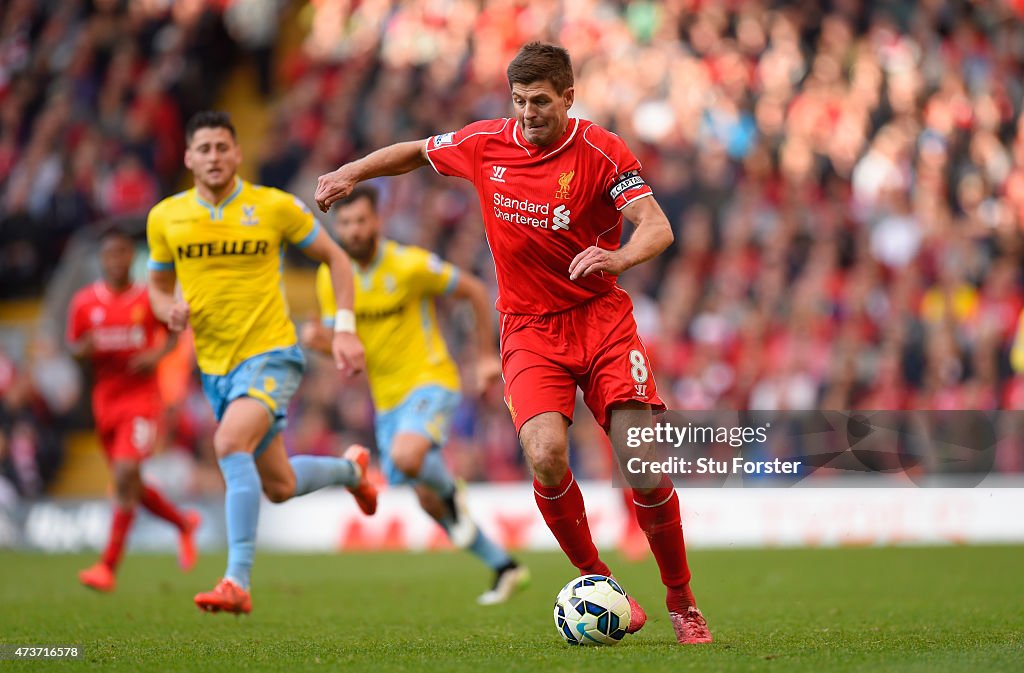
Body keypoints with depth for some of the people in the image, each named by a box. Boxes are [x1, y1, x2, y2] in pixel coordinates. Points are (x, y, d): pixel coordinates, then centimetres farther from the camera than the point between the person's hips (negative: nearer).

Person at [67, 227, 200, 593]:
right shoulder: (84, 302, 4)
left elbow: (173, 332, 11)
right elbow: (73, 347, 11)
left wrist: (158, 353, -9)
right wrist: (85, 350, -12)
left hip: (142, 399, -4)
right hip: (106, 401, 4)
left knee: (126, 474, -18)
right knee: (130, 485, 11)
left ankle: (109, 565, -16)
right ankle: (184, 522, 39)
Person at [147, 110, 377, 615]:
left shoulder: (274, 207, -7)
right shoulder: (165, 218, 1)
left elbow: (335, 258, 5)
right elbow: (158, 285, 16)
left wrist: (344, 329, -4)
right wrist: (169, 311, -8)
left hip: (271, 354, -5)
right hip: (214, 366, 5)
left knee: (230, 445, -31)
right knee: (279, 487, 13)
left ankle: (238, 582, -30)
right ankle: (350, 467, 47)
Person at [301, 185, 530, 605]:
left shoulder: (409, 265, -14)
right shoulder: (331, 276, 0)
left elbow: (474, 291, -3)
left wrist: (486, 357, -2)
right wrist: (319, 339, -18)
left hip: (430, 381, -6)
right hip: (387, 399, 6)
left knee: (406, 458, -35)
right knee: (429, 500, 8)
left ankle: (451, 491, -1)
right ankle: (504, 567, 24)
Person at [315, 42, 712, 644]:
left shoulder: (602, 153, -10)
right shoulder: (485, 144, -1)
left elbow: (657, 226, -23)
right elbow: (417, 152, 20)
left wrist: (619, 257, -42)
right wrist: (351, 173, 12)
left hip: (601, 317, -1)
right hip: (529, 328, 1)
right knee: (546, 454, -25)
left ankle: (683, 602, 7)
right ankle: (596, 581, -3)